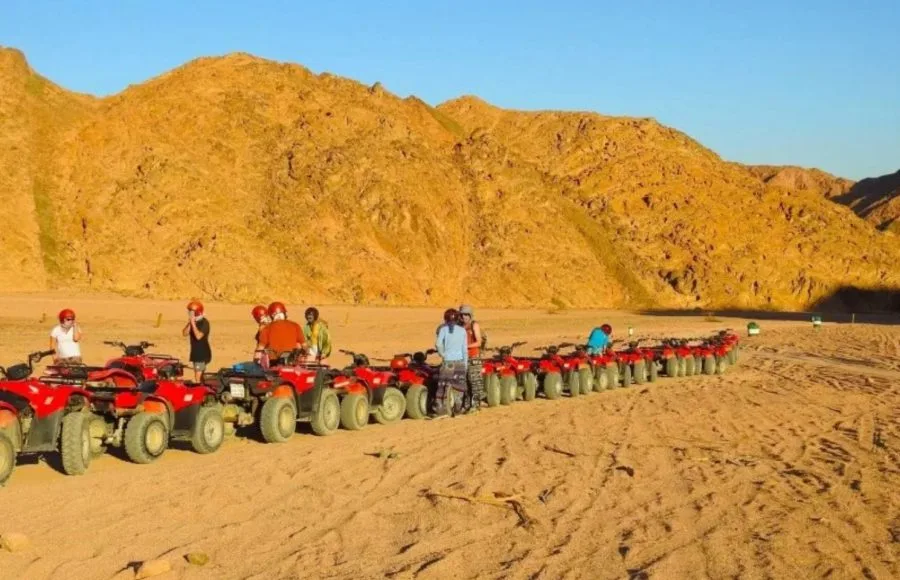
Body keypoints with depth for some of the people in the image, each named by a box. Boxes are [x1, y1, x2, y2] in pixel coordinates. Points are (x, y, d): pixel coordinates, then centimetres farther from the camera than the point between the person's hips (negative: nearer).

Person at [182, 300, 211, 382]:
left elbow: (198, 336, -25)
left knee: (198, 378, -14)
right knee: (196, 377, 13)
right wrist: (189, 323, -10)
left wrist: (193, 323, -23)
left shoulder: (204, 322, -15)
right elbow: (185, 333, 3)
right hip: (195, 353, 9)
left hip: (203, 354, -9)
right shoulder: (192, 322, 10)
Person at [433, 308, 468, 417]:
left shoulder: (443, 329, -2)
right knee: (458, 386, 12)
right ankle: (457, 410, 14)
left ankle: (442, 410, -7)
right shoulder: (462, 330, 4)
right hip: (460, 361, 2)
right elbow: (465, 350, 5)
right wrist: (465, 364, 12)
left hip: (447, 362, -2)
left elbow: (438, 344, -17)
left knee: (443, 386, 0)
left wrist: (442, 354, 1)